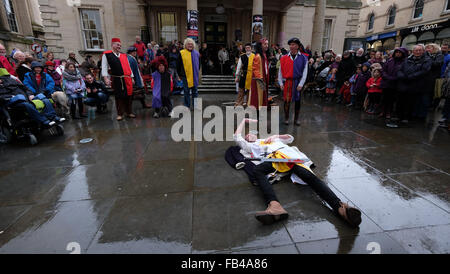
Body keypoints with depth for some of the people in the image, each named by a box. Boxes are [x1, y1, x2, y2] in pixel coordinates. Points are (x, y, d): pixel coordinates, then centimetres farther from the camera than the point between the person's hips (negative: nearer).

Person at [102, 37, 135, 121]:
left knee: (129, 96, 5)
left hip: (127, 79, 4)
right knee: (119, 97, 1)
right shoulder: (106, 54, 4)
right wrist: (106, 78, -12)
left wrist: (132, 78, 13)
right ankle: (120, 114, 11)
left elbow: (128, 67, 18)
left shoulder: (124, 55, 16)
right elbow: (104, 68, -1)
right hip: (116, 80, -3)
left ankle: (129, 112, 19)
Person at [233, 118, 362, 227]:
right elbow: (237, 136, 36)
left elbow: (290, 138, 41)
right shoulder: (251, 146, 37)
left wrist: (275, 136, 25)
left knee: (310, 176, -27)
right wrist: (244, 120, 46)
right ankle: (274, 206, -58)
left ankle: (340, 208, -47)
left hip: (290, 153, 2)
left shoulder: (272, 138, 42)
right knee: (257, 170, -36)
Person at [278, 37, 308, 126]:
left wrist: (301, 84, -9)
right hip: (287, 82, 0)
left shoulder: (303, 58, 1)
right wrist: (281, 83, -3)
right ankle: (286, 118, 16)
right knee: (287, 100, 2)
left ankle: (296, 119, 20)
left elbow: (305, 72, -1)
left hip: (298, 83, 0)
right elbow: (280, 71, 4)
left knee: (297, 101, 7)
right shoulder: (284, 58, 3)